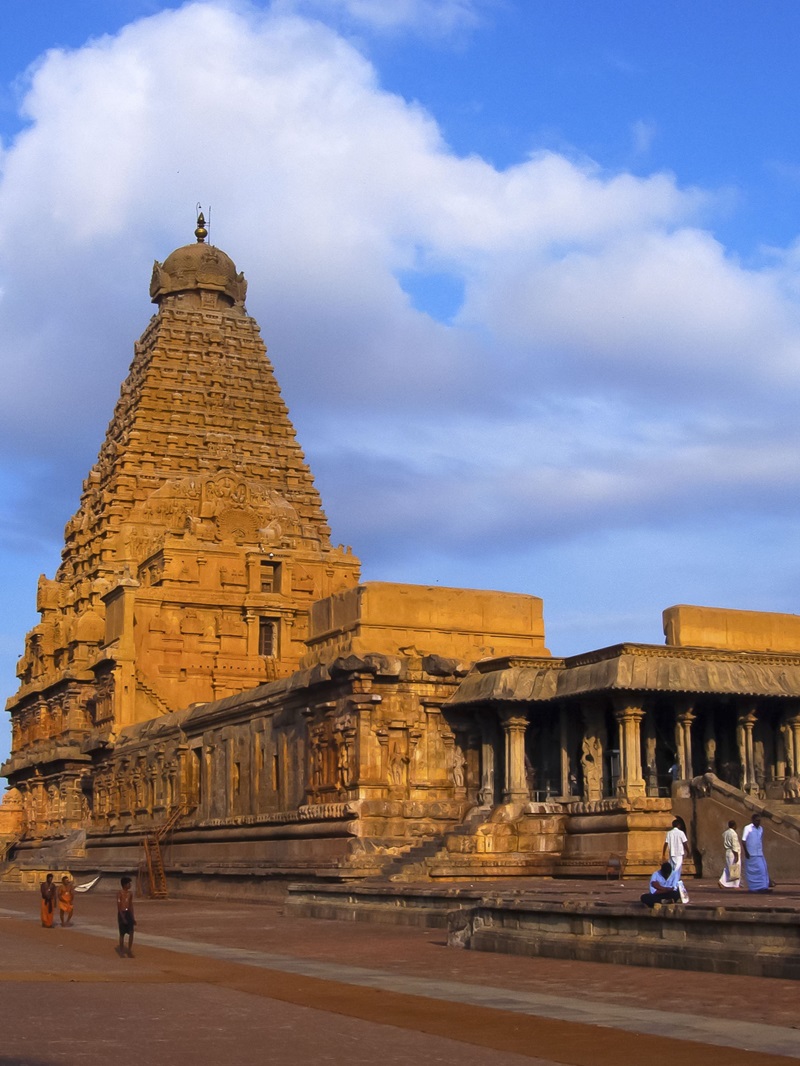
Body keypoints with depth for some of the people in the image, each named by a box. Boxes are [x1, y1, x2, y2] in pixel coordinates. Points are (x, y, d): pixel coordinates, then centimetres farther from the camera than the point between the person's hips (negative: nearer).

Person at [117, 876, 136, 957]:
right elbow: (119, 906, -14)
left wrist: (133, 918, 15)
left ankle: (130, 951, 5)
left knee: (131, 933, -3)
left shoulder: (130, 893, 9)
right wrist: (123, 918, -19)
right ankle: (121, 950, 16)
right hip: (122, 913, -5)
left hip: (128, 913, 5)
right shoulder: (120, 893, -11)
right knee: (122, 934, 3)